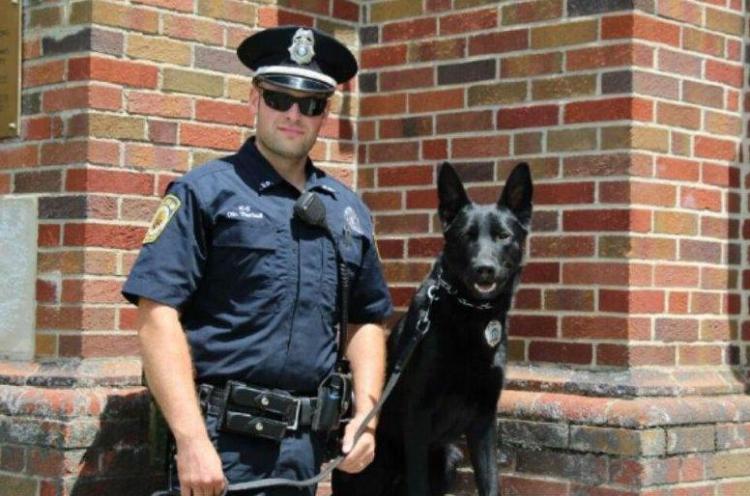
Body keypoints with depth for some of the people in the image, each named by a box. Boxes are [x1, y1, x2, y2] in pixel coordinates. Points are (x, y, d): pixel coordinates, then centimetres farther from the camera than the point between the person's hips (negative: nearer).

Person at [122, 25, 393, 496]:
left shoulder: (348, 209, 13)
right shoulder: (205, 192, -3)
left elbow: (366, 320, 18)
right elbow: (158, 315, -11)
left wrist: (365, 413, 3)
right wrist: (191, 439, -19)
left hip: (307, 443, 5)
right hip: (223, 440, -5)